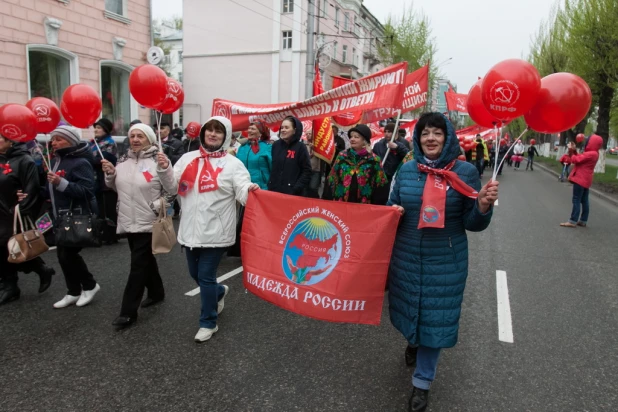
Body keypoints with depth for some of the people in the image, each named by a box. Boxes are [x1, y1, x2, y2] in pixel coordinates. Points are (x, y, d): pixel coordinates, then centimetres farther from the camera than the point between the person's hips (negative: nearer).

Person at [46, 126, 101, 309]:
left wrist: (61, 183, -32)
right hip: (61, 216, 9)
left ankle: (90, 285, 15)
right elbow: (52, 189, 22)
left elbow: (87, 190, -26)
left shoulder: (80, 163, -17)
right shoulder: (56, 160, 11)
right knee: (63, 255, 12)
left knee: (69, 254, -6)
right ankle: (74, 292, 25)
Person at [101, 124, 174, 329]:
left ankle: (128, 312, 4)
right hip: (129, 221, 7)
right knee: (146, 260, 19)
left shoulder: (158, 163, -11)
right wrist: (110, 174, 0)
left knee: (138, 265, -3)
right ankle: (156, 292, 38)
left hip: (148, 222, -7)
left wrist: (160, 205, -20)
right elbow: (117, 188, 17)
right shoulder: (124, 162, 8)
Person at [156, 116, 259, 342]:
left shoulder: (233, 164, -5)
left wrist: (250, 190, -36)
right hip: (191, 229, 5)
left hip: (215, 231, -5)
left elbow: (242, 193, -13)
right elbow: (173, 187, 8)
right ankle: (219, 292, 50)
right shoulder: (188, 158, 8)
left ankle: (208, 322, 22)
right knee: (195, 274, 19)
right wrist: (164, 169, -10)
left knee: (206, 277, 1)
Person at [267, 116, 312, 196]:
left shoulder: (300, 147, -4)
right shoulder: (275, 145, 9)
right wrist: (269, 184, 4)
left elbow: (307, 171, -6)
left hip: (292, 193, -4)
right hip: (274, 190, 4)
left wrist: (296, 189, -13)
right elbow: (270, 166, 13)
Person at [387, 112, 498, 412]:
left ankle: (422, 382, 26)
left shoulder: (466, 171, -8)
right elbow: (392, 206, 11)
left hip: (445, 261, -3)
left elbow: (472, 224, -6)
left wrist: (483, 206, -26)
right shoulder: (406, 170, -1)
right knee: (409, 306, 18)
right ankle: (413, 341, 54)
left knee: (435, 316, 5)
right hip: (406, 257, 3)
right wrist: (392, 212, -12)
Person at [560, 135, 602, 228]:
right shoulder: (593, 153, 12)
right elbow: (580, 158, 13)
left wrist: (571, 151, -5)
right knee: (584, 200, 11)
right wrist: (574, 151, 2)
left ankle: (573, 221, -8)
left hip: (581, 179, -10)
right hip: (584, 180, 10)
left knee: (576, 200, -8)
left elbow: (576, 160, -20)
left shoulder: (591, 154, -20)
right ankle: (583, 221, 16)